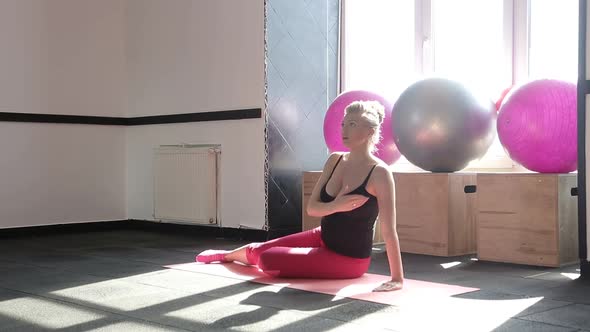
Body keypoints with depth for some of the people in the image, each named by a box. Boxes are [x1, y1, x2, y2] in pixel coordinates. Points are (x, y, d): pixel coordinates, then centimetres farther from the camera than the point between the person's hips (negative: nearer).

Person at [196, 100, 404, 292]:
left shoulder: (379, 173, -23)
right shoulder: (335, 160, -3)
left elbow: (389, 230, -23)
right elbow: (311, 208, -4)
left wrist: (397, 279, -25)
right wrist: (336, 206, -26)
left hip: (349, 258, -6)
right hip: (323, 238, 6)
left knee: (266, 259, -12)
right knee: (259, 249, 9)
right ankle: (225, 255, 44)